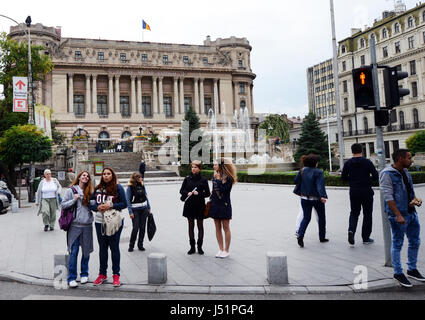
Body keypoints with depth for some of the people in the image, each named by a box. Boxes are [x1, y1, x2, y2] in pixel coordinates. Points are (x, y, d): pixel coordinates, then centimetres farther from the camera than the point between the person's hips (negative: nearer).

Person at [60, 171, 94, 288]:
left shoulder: (89, 191, 10)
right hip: (75, 225, -3)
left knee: (86, 250, 11)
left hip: (87, 225, 3)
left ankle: (84, 274, 26)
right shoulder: (71, 190, 2)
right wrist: (74, 200, -12)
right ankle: (71, 278, 6)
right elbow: (63, 205, 1)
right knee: (74, 252, -3)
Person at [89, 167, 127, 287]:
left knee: (114, 247, 4)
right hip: (100, 222, 4)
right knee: (102, 248, 13)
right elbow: (90, 203, 9)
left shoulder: (118, 187, -4)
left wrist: (111, 206, -18)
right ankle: (102, 274, 25)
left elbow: (124, 204, -6)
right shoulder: (97, 188, 7)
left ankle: (116, 275, 15)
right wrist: (97, 207, -11)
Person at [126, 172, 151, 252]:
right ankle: (131, 246, 11)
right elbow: (128, 200, -9)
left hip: (144, 209, 5)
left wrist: (149, 208, 12)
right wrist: (130, 212, -14)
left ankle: (140, 245, 19)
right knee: (135, 228, -5)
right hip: (135, 210, -5)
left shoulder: (142, 185, 6)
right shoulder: (130, 187, -8)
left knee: (142, 227, 7)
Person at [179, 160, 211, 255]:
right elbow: (181, 190, 8)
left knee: (200, 226, 5)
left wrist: (198, 194, -17)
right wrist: (187, 193, -11)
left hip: (200, 205, -2)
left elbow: (207, 193, -2)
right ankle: (192, 247, 17)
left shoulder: (203, 180, -2)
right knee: (191, 226, 7)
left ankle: (199, 247, 16)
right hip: (189, 205, 2)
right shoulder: (187, 179, 5)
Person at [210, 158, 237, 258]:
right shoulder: (215, 176, 9)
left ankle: (226, 250, 11)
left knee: (225, 228, 2)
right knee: (218, 228, 9)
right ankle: (221, 249, 18)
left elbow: (222, 189, -22)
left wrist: (218, 179, -17)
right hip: (215, 204, 6)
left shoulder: (228, 178, -10)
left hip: (224, 205, -6)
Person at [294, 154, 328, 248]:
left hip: (305, 198, 3)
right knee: (321, 217, 17)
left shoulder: (302, 171, -1)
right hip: (317, 198, -3)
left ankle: (300, 235, -16)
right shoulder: (319, 172, -11)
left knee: (306, 218, 7)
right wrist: (323, 196, -34)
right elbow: (320, 185, -24)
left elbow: (296, 181, 4)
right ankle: (322, 237, 25)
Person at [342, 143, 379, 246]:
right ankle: (366, 238, 15)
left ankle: (351, 230, -11)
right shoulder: (367, 162, -6)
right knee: (367, 214, 10)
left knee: (354, 213, 15)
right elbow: (376, 176, -10)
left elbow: (343, 177, 0)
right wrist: (368, 179, 9)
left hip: (353, 191, 2)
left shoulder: (348, 163, 0)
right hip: (366, 191, -2)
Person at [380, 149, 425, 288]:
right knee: (397, 244, 3)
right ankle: (398, 273, 18)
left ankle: (412, 269, 34)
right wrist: (398, 215, -23)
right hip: (398, 215, -8)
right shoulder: (387, 174, -15)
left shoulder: (405, 172, 11)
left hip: (411, 213, 8)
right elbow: (388, 197, -19)